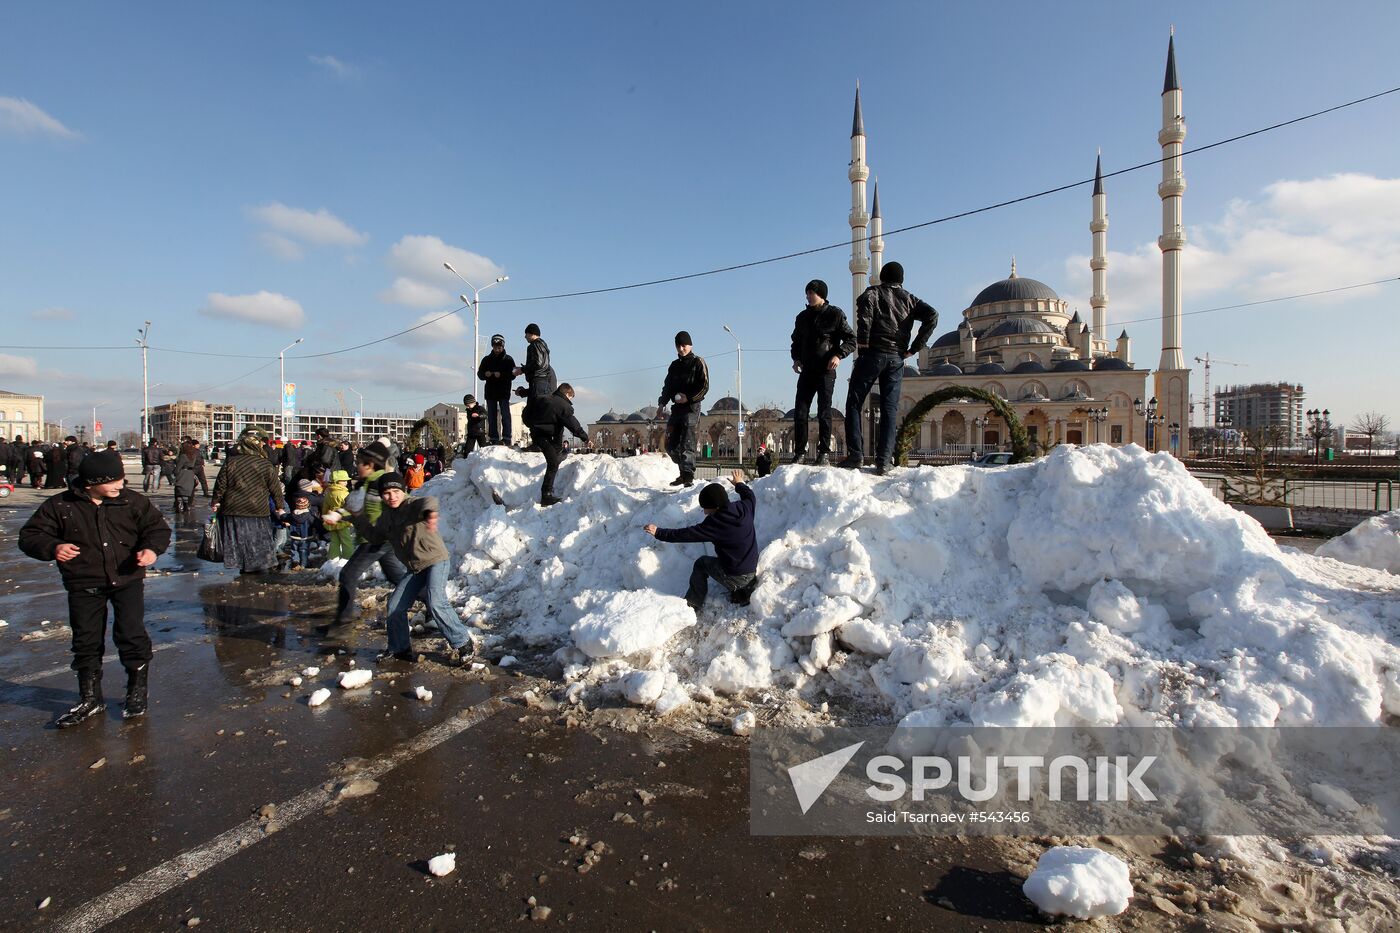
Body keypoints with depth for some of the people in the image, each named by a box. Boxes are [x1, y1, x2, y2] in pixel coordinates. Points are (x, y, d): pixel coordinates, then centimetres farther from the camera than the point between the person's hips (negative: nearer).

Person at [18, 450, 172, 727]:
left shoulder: (132, 501, -2)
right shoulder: (60, 506, -3)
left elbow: (158, 527, 3)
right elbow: (29, 535, 2)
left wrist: (151, 548, -17)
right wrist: (52, 547, -19)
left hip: (127, 580, -1)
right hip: (84, 585, 1)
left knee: (131, 635, -7)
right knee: (86, 642, 9)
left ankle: (137, 693, 13)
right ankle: (90, 699, 28)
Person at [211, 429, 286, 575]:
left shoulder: (231, 462, -3)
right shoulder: (266, 465, -7)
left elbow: (221, 484, 2)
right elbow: (275, 488, -1)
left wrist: (216, 502, 17)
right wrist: (280, 506, 11)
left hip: (233, 510, 2)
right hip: (258, 510, -2)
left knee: (237, 540, 10)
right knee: (260, 540, 8)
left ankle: (243, 567, 14)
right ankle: (262, 565, 10)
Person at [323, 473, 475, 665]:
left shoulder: (413, 504, -17)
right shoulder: (386, 517, 8)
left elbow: (429, 501, -41)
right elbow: (374, 536, 24)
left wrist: (429, 513, -64)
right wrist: (357, 518, 17)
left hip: (435, 560, -8)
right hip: (414, 568, 8)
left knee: (436, 602, -25)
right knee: (395, 606, 7)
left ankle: (462, 644, -11)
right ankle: (400, 649, 28)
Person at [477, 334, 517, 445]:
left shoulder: (508, 359, 3)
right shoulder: (487, 359, 12)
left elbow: (513, 375, -7)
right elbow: (479, 374, 11)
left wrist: (501, 375, -22)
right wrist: (485, 374, -11)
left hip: (504, 392, -4)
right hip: (490, 391, 4)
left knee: (505, 414, -7)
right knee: (491, 416, 4)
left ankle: (507, 439, -6)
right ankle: (494, 439, 9)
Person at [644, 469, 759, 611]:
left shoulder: (715, 523, -21)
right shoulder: (744, 508, -5)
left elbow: (687, 534, -18)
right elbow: (750, 496, 19)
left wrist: (659, 533, -11)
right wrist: (740, 484, 37)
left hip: (734, 577, -6)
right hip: (753, 571, 6)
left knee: (701, 563, 17)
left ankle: (692, 604, 18)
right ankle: (744, 589, 18)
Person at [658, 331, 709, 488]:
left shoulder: (698, 363, 1)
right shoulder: (674, 365, 20)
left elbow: (704, 386, -6)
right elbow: (668, 386, 22)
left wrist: (689, 397, -15)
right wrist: (662, 403, 10)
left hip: (691, 407, -7)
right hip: (676, 408, 7)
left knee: (687, 443, -15)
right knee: (671, 445, 4)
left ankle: (688, 476, -15)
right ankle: (685, 473, 17)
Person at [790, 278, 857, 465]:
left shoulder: (835, 314, 0)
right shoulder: (802, 317, 14)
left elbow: (851, 339, 1)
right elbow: (796, 341, 26)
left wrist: (838, 355, -14)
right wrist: (796, 358, 8)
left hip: (826, 371, -4)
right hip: (807, 371, 5)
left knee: (824, 413, -3)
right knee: (800, 413, -1)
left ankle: (824, 453, 3)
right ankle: (799, 452, 6)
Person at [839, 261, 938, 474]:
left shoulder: (874, 292, 9)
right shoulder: (909, 299, 18)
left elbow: (865, 302, -16)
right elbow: (932, 316, 3)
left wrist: (862, 339, -14)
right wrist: (915, 347, 3)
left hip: (872, 353, -3)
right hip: (897, 358, 3)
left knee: (854, 404, 2)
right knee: (890, 409, 3)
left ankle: (855, 455, -8)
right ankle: (883, 461, -3)